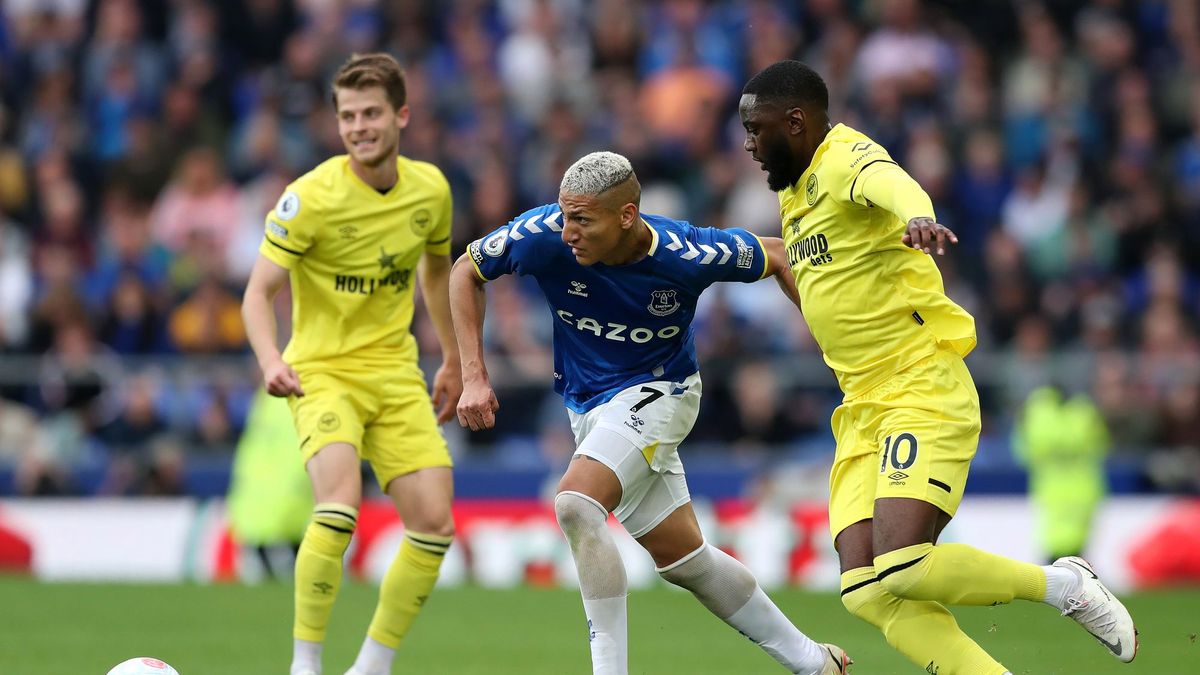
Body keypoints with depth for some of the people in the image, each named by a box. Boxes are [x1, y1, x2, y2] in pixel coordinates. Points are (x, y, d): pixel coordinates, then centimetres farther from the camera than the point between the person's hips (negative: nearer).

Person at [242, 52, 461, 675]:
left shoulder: (430, 189, 0)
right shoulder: (310, 197, -15)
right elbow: (259, 292, -15)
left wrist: (453, 359, 26)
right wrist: (270, 361, -33)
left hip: (396, 373, 5)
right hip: (322, 372, -5)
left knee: (434, 524, -6)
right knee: (341, 498, -29)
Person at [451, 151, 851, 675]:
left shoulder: (687, 254, -26)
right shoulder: (544, 234, -22)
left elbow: (775, 257, -7)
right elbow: (466, 271, -5)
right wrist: (473, 375, -11)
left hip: (656, 391, -5)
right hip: (588, 404, 5)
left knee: (576, 502, -29)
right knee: (682, 557, 12)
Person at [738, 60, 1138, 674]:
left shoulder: (845, 159, -13)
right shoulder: (795, 192, 17)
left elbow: (888, 180, -39)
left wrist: (915, 215, -59)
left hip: (924, 394, -9)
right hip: (863, 414, 9)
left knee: (904, 568, -24)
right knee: (866, 593, -10)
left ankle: (1062, 586, 0)